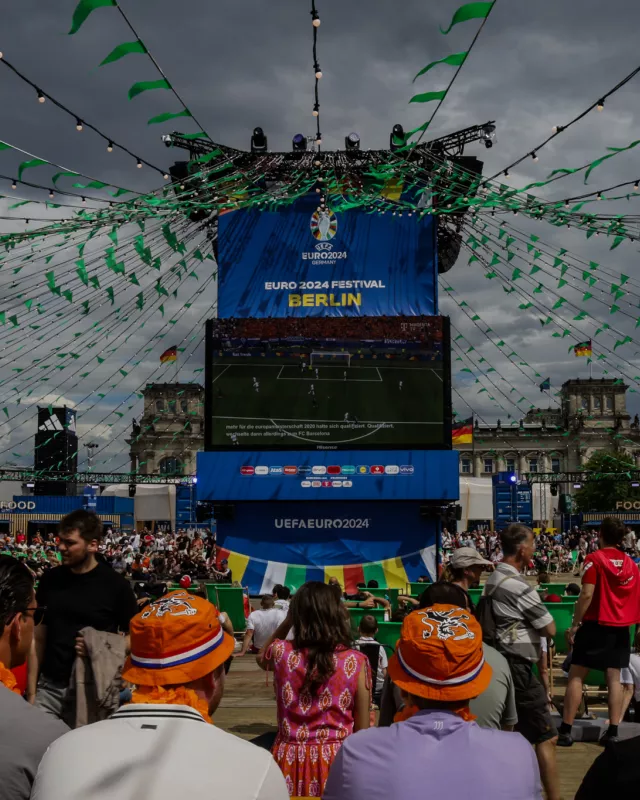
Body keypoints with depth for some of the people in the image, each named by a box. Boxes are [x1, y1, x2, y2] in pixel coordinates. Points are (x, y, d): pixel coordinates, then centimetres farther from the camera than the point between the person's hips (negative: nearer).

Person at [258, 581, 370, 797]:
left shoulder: (281, 652, -8)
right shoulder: (356, 662, -12)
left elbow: (262, 660, 19)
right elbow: (362, 726, -5)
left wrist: (285, 624, 12)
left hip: (290, 759, 1)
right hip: (335, 759, -1)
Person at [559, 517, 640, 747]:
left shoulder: (595, 558, -10)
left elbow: (587, 595, -17)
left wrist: (575, 624, -11)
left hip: (596, 625, -5)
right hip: (620, 627, 5)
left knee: (576, 676, 0)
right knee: (614, 678, 9)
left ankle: (565, 731, -1)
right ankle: (613, 732, 8)